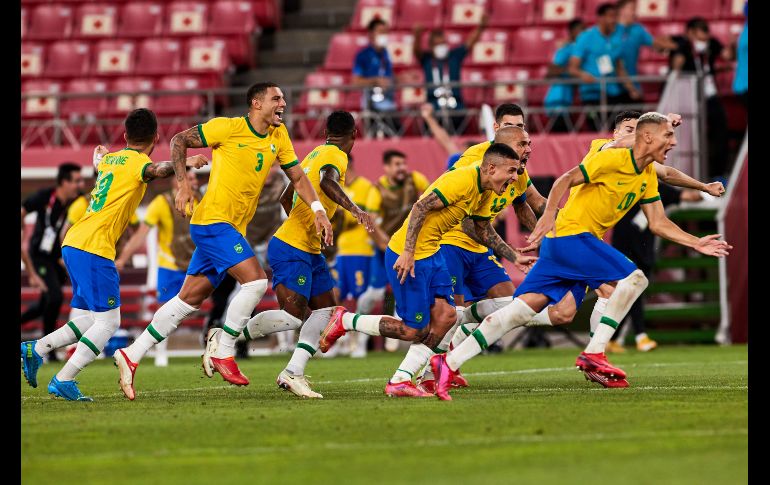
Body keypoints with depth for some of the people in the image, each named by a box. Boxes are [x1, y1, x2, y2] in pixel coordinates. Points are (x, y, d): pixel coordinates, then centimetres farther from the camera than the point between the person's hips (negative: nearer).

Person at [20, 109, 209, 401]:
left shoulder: (110, 159, 18)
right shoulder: (136, 161, -7)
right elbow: (156, 170, -32)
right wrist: (183, 164, -48)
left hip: (73, 245, 9)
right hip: (93, 248, -9)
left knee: (99, 318, 15)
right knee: (108, 322, -6)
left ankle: (36, 349, 13)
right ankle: (64, 381, -12)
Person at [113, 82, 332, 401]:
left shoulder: (278, 136, 10)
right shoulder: (228, 128, -8)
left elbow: (297, 177, 16)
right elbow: (179, 140, 0)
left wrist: (318, 210, 1)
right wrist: (182, 182, -11)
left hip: (233, 229, 7)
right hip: (213, 220, -7)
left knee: (190, 299, 7)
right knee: (256, 280, -20)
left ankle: (131, 355, 11)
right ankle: (223, 355, -9)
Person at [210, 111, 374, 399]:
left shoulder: (315, 154, 18)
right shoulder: (336, 156, -9)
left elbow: (286, 198, 28)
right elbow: (327, 182, -33)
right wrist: (354, 209, -43)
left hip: (309, 250, 10)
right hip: (291, 249, -10)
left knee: (326, 310, 5)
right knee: (293, 316, -16)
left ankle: (293, 373, -3)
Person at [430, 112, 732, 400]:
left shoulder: (649, 177, 14)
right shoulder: (613, 158, -12)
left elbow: (658, 223, 18)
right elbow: (566, 180, -15)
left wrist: (696, 244, 11)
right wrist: (550, 213, -29)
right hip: (571, 234, -8)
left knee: (526, 307, -2)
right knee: (633, 278, -15)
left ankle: (450, 362, -6)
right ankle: (594, 354, -11)